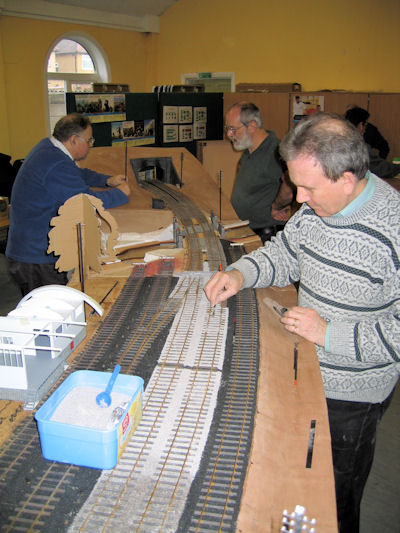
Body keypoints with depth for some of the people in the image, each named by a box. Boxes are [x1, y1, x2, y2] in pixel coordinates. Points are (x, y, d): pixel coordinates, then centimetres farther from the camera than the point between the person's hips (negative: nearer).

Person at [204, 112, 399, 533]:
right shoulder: (316, 206, -5)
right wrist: (240, 273, -6)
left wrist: (329, 334, -25)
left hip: (351, 393, -6)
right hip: (303, 371, 7)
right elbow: (285, 252, 11)